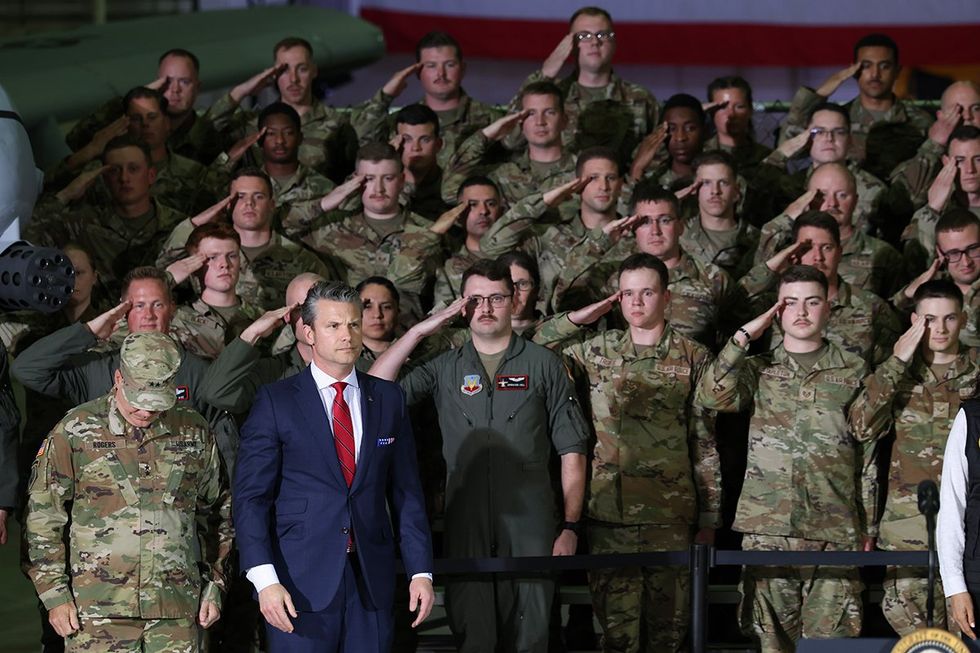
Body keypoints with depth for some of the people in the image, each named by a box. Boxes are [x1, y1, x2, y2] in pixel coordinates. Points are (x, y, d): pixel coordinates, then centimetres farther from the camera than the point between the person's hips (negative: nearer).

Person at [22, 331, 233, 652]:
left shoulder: (193, 432, 8)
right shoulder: (76, 431, 0)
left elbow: (217, 511, 18)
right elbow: (42, 517, 2)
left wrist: (214, 586, 14)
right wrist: (55, 595, -2)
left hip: (178, 612, 2)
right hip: (97, 610, -2)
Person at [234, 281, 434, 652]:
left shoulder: (389, 400, 11)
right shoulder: (276, 402, 0)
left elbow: (406, 493, 12)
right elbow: (251, 496, -4)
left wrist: (421, 572, 4)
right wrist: (265, 579, -15)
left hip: (371, 581, 3)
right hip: (301, 582, -3)